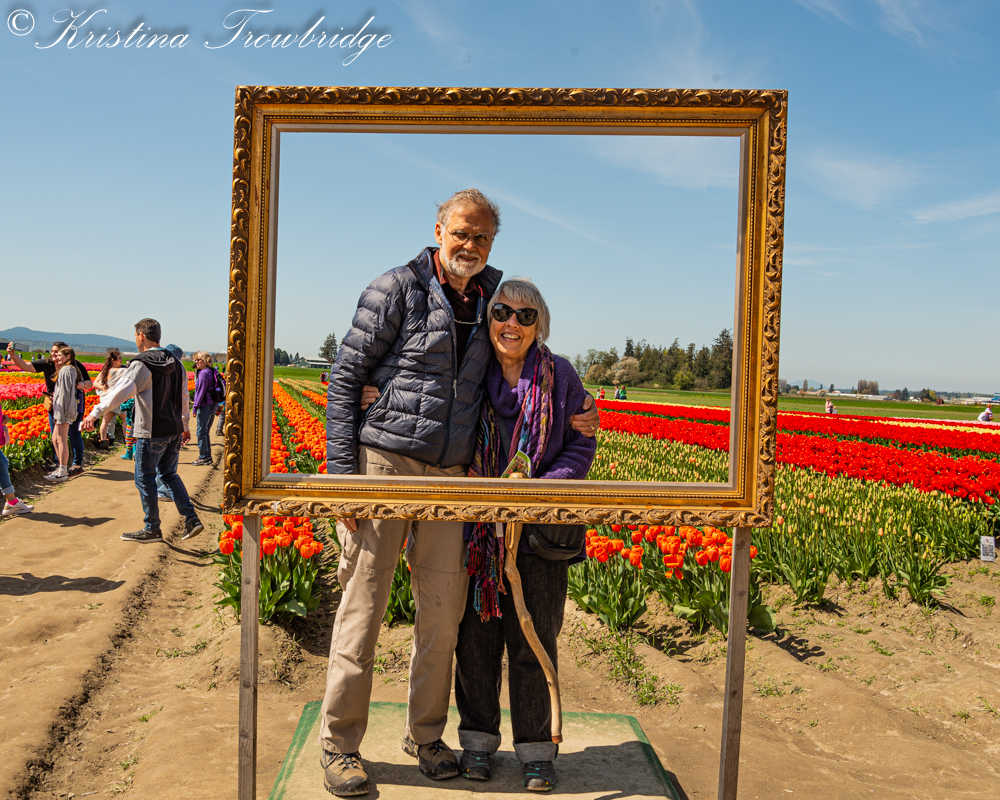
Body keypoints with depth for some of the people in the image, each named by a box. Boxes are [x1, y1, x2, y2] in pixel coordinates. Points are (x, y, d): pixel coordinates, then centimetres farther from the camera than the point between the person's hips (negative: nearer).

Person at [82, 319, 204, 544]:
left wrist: (95, 412, -33)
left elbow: (122, 391, -28)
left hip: (152, 433, -7)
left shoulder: (142, 364, -14)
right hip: (174, 430, 8)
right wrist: (185, 425, 30)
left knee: (145, 479, 5)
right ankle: (191, 519, 11)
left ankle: (152, 529, 14)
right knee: (169, 474, 19)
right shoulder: (175, 363, 10)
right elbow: (183, 397, 20)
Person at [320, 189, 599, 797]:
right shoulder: (397, 290, -4)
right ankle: (339, 745, 17)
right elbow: (345, 379, -4)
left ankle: (426, 735, 28)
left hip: (450, 474, 5)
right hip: (385, 465, -4)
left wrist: (567, 418, 6)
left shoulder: (491, 296, 11)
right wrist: (342, 473, -12)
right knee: (363, 605, 1)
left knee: (444, 610, 9)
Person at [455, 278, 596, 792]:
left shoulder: (560, 376, -1)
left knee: (534, 642, 7)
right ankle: (478, 740, 27)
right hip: (476, 531, 1)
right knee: (476, 637, 8)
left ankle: (536, 750, 23)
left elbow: (581, 446, 1)